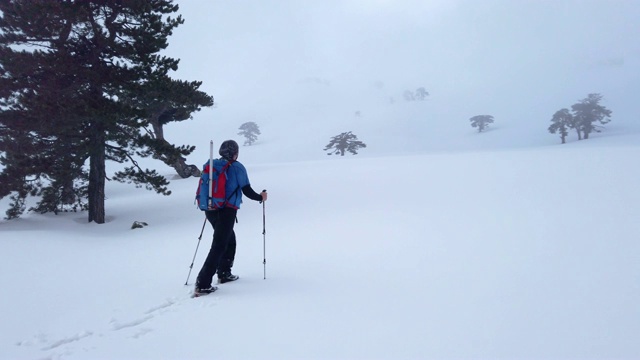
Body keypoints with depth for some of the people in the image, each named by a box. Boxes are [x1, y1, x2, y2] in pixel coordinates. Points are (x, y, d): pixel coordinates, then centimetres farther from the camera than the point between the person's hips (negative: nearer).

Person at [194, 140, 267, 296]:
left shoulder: (212, 165, 11)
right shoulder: (237, 167, -5)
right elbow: (247, 190, -4)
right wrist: (260, 197, 14)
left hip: (211, 210, 7)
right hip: (227, 211, -7)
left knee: (230, 240, 25)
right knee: (219, 246, -6)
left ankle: (224, 274, 32)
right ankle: (202, 285, -11)